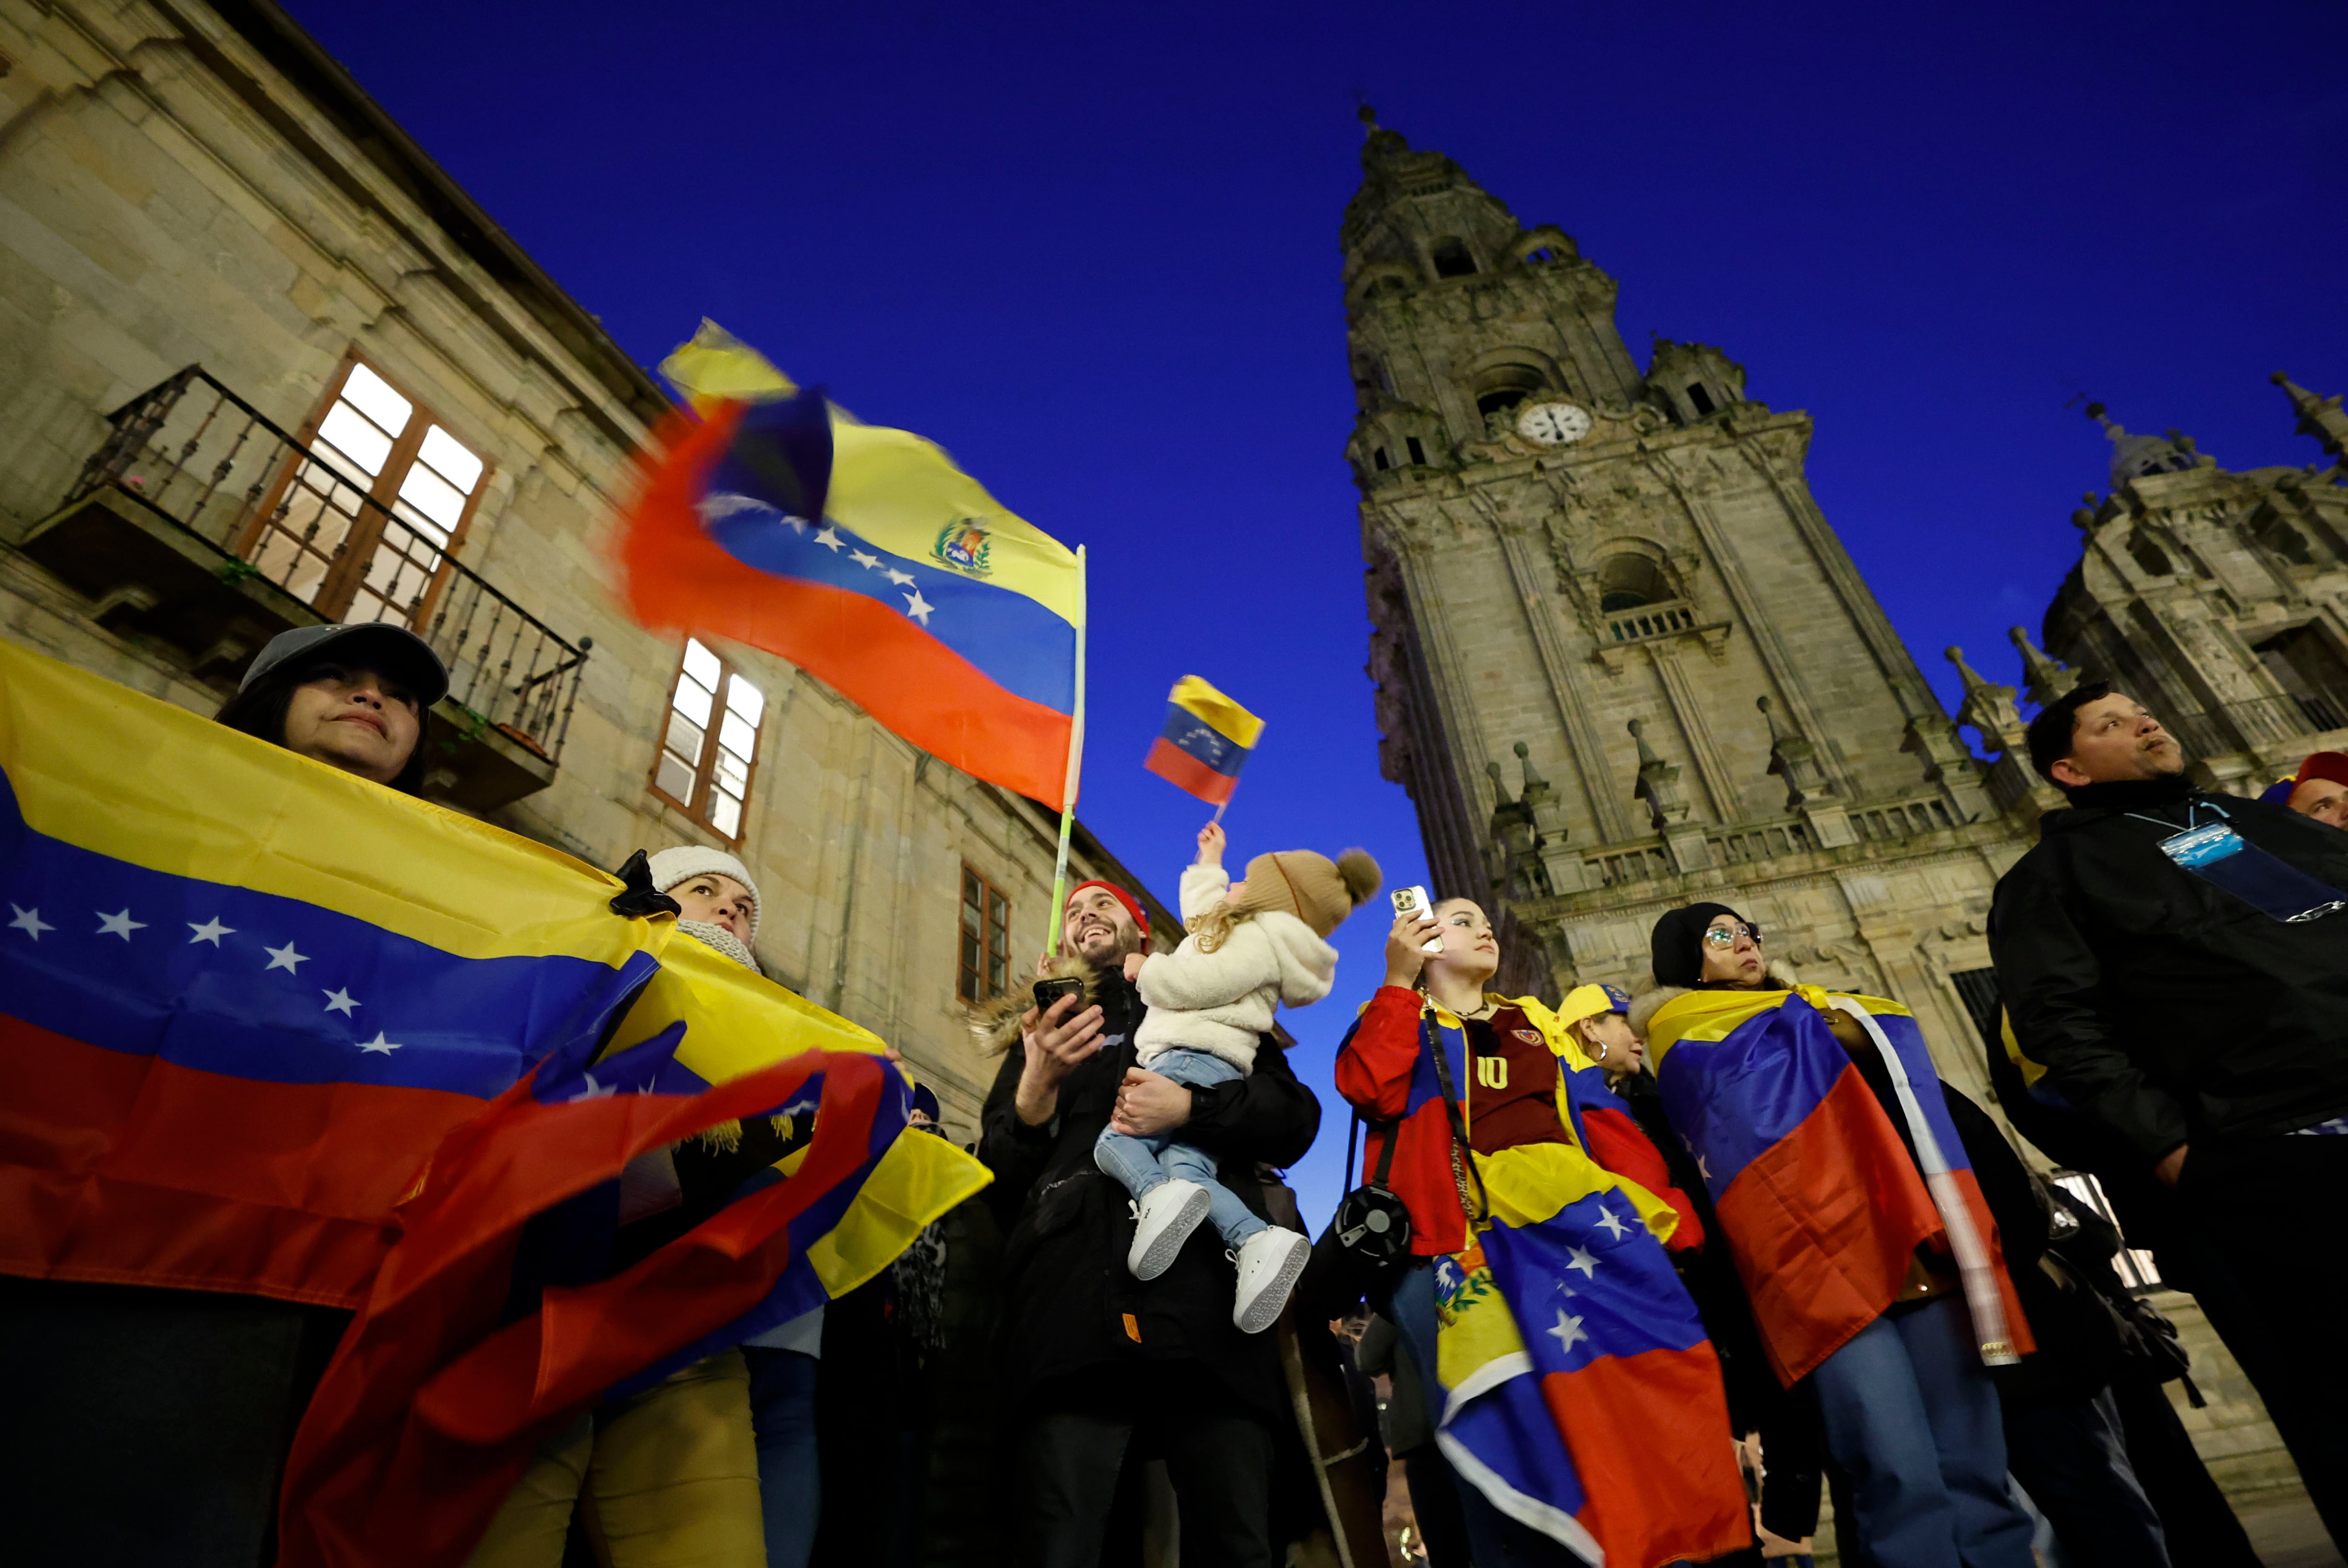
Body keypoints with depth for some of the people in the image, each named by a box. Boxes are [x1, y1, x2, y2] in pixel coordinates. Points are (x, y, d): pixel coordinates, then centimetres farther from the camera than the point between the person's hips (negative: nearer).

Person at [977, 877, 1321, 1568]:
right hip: (1076, 1297, 1)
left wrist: (1191, 1107, -8)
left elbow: (1297, 1117, 11)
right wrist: (1038, 1085, -5)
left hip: (1208, 1294, 0)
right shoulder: (1039, 1030, 26)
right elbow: (997, 1180, 16)